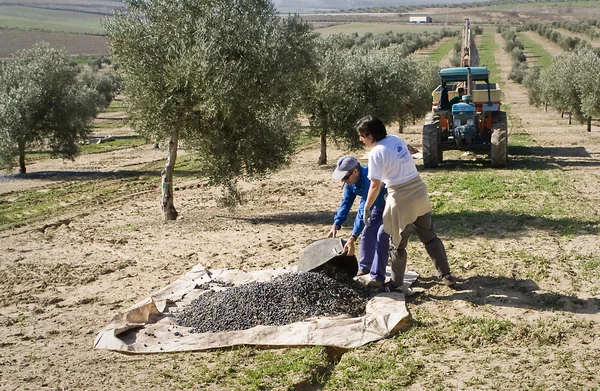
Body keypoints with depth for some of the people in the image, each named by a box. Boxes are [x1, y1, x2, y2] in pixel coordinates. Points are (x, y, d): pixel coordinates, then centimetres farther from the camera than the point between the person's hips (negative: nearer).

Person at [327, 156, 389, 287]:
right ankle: (365, 266, 29)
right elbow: (346, 203, -6)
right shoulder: (351, 181, -13)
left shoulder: (368, 179, -41)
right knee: (367, 233, 11)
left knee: (382, 236, -18)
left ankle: (378, 277, -14)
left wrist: (352, 239, -47)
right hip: (378, 206, 9)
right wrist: (335, 226, -17)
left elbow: (364, 210, -44)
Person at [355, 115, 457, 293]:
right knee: (429, 236, 20)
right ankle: (446, 274, 27)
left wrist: (367, 208, -4)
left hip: (402, 199, -7)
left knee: (397, 244, 9)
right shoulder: (396, 139, 5)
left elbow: (375, 186, -15)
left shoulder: (376, 153, -17)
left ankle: (396, 284, 21)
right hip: (419, 191, 7)